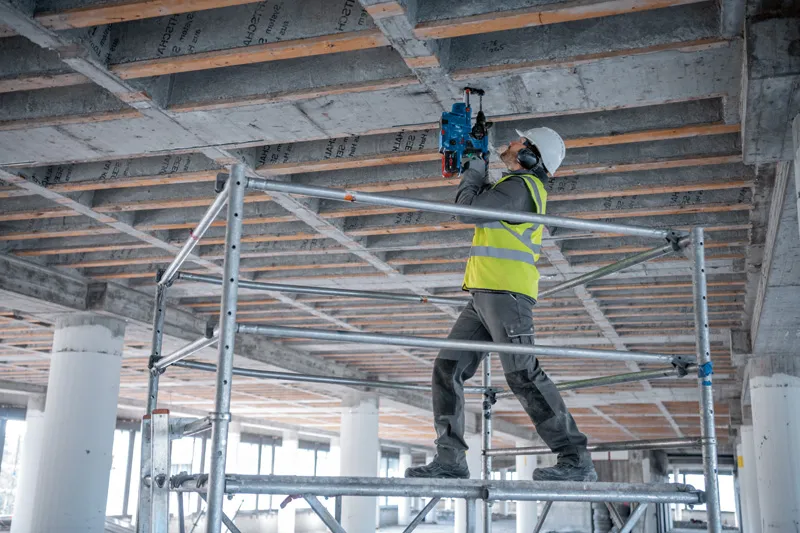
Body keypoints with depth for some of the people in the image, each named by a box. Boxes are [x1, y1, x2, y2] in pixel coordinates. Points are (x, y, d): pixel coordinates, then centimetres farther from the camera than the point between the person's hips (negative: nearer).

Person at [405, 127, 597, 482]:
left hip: (506, 292, -10)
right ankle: (450, 460, 2)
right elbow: (481, 203, 42)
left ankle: (576, 460, -10)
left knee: (522, 374, -15)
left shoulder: (521, 185, -6)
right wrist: (472, 171, 32)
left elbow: (468, 211, -10)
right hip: (484, 295, 10)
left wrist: (474, 172, 7)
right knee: (447, 369, 3)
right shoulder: (521, 187, 26)